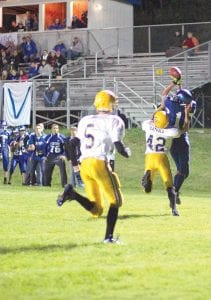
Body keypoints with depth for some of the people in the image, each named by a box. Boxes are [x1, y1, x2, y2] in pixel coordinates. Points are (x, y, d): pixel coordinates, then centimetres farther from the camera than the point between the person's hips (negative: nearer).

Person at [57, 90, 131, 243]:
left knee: (96, 209, 11)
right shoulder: (114, 121, 0)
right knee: (115, 201, 11)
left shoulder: (86, 120, 18)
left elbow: (73, 143, 16)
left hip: (85, 165, 6)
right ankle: (109, 236, 3)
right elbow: (119, 146, -8)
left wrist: (74, 163, 27)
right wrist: (127, 153, 14)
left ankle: (72, 193, -13)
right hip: (100, 163, -6)